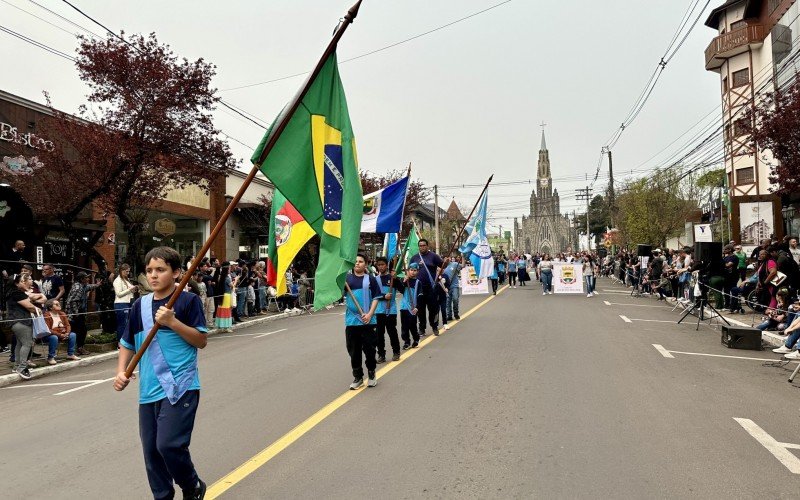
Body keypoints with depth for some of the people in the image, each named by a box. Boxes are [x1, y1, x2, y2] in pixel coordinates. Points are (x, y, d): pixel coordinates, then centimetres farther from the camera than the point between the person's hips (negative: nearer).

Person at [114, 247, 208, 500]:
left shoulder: (188, 301, -6)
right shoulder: (140, 305, 9)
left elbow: (201, 341, -9)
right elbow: (128, 343, 19)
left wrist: (172, 322, -18)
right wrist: (121, 371, 5)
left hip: (180, 387, -6)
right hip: (148, 390, 6)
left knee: (169, 444, -13)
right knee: (151, 450, 11)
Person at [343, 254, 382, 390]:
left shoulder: (370, 279, 3)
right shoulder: (347, 278, 6)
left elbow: (376, 298, 1)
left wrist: (369, 314, -10)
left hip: (367, 321, -1)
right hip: (351, 320, 2)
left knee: (369, 348, 6)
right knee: (353, 350, 7)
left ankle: (371, 374, 24)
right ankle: (357, 377, 20)